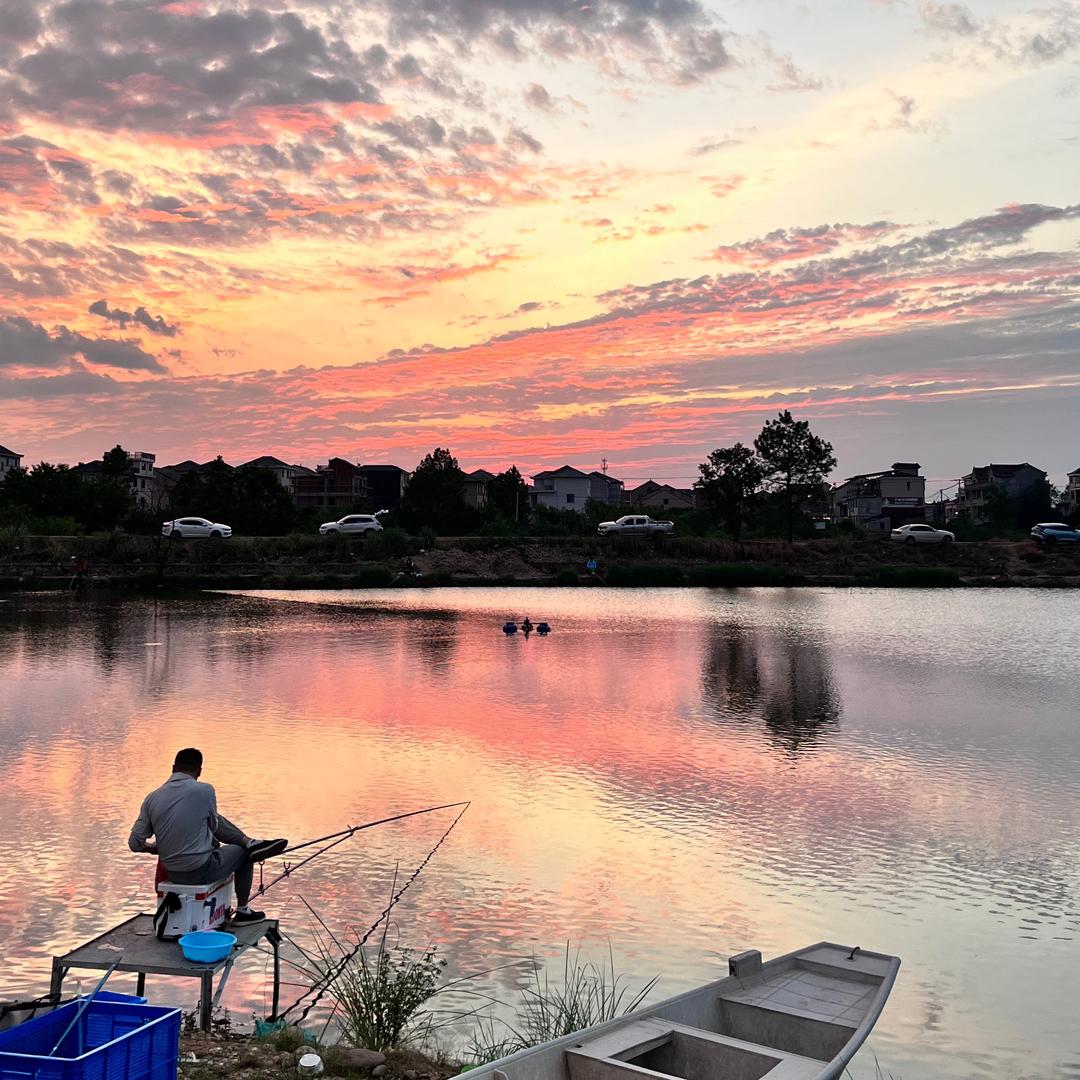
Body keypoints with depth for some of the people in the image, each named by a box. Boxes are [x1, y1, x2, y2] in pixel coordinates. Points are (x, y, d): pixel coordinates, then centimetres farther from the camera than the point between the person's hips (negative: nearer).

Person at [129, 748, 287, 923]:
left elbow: (135, 844, -3)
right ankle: (242, 912, 35)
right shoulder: (205, 791, -16)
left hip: (172, 874, 5)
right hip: (201, 871, -5)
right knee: (243, 853, 25)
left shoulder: (152, 798, -6)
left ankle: (250, 843, 26)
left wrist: (153, 848, 20)